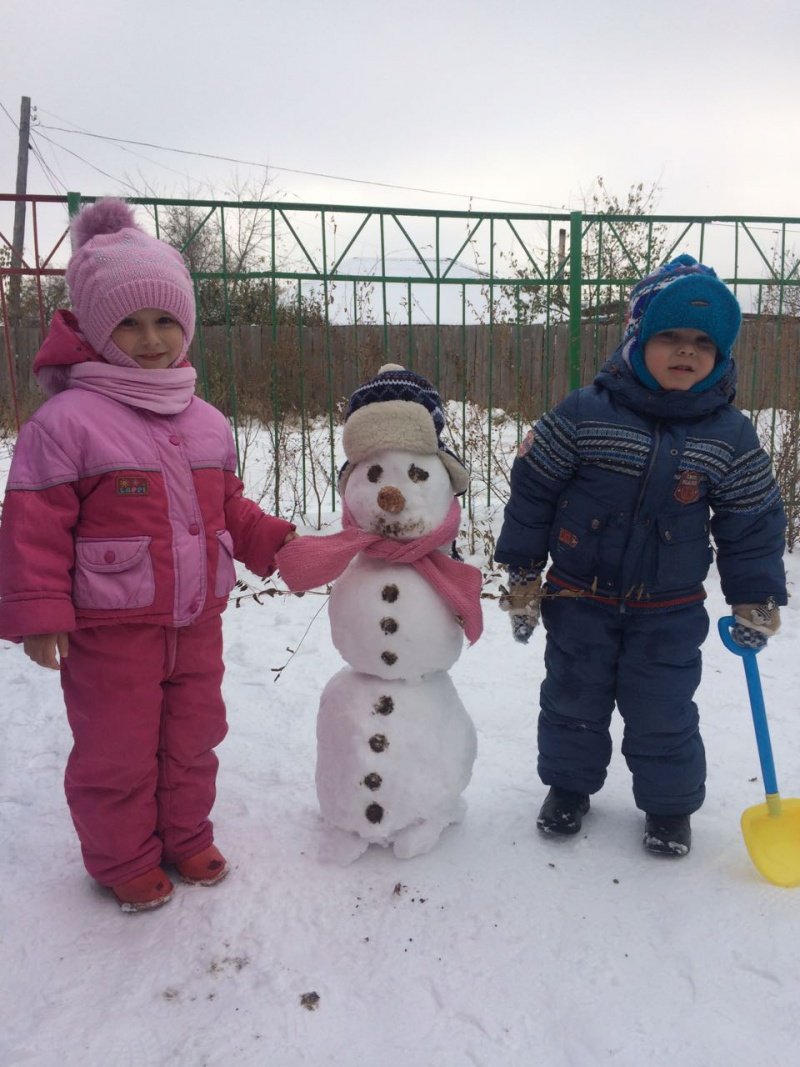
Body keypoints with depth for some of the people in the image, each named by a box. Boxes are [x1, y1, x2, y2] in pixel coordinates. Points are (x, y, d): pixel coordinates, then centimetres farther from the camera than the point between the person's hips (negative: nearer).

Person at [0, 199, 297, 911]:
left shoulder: (205, 422, 6)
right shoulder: (66, 419, -14)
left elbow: (229, 509, 16)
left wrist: (278, 544, 3)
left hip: (197, 622, 6)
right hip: (109, 631, -5)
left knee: (191, 740, 20)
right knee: (116, 754, 10)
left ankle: (186, 837, 42)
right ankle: (123, 860, 33)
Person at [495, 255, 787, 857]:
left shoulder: (730, 436, -7)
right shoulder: (583, 415, -13)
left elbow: (753, 525, 1)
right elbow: (532, 490, -6)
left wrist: (756, 602, 2)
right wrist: (522, 576, -4)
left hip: (670, 614, 0)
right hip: (579, 601, 0)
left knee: (663, 716, 9)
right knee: (572, 702, 15)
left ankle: (669, 804, 33)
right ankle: (568, 786, 38)